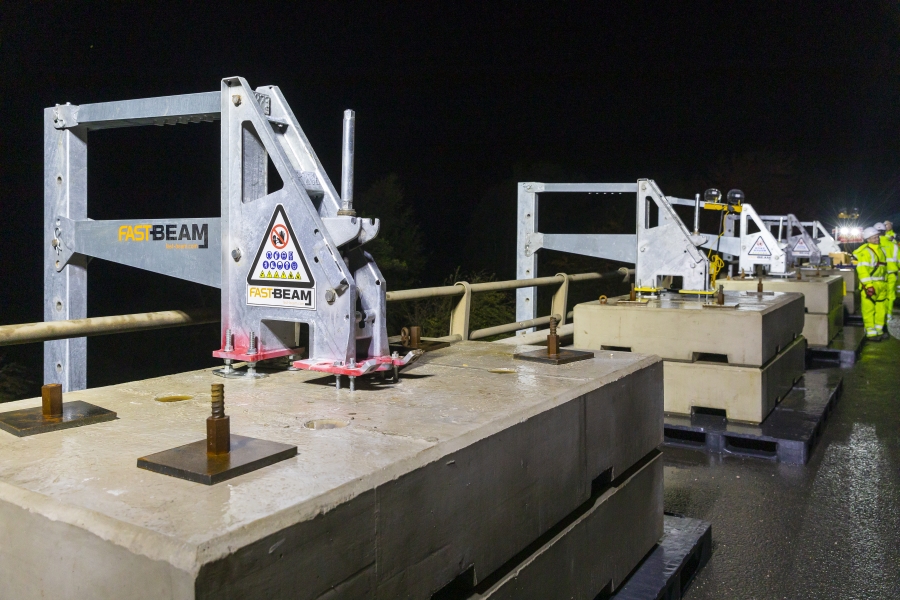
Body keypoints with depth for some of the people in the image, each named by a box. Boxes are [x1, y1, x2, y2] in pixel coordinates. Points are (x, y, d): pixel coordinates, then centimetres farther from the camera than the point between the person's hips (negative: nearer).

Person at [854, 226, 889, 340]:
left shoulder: (880, 249, 13)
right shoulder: (865, 252, -14)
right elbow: (862, 269, -21)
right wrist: (868, 286, -26)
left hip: (881, 284, 9)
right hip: (870, 285, -9)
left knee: (881, 309, 15)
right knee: (869, 309, -4)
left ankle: (879, 330, 25)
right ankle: (871, 332, 2)